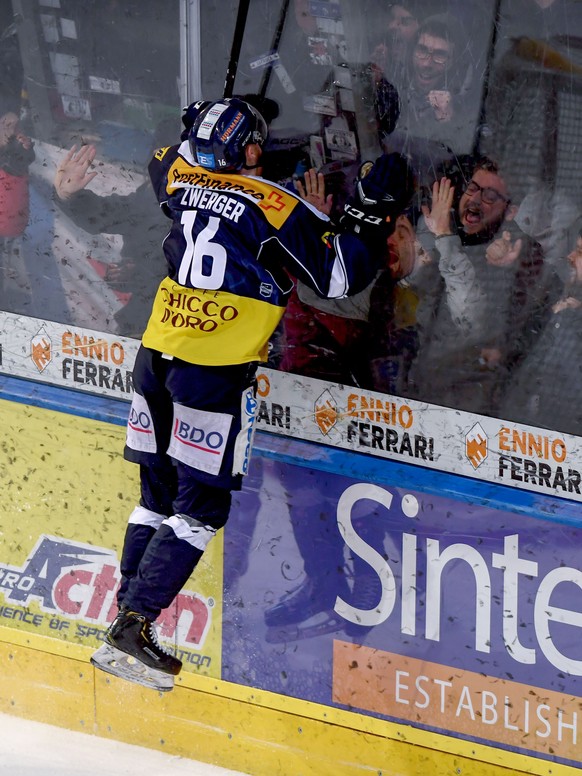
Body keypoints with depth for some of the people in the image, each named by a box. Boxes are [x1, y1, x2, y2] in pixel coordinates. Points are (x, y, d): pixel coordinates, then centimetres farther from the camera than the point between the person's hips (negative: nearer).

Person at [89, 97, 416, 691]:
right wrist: (371, 207, 2)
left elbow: (167, 158, 34)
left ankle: (126, 614, 18)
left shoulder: (179, 179, 7)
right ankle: (132, 626, -8)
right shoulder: (273, 206, -9)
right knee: (200, 509, -1)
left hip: (156, 356, 7)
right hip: (215, 373, -7)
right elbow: (340, 276, -4)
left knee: (159, 498, 17)